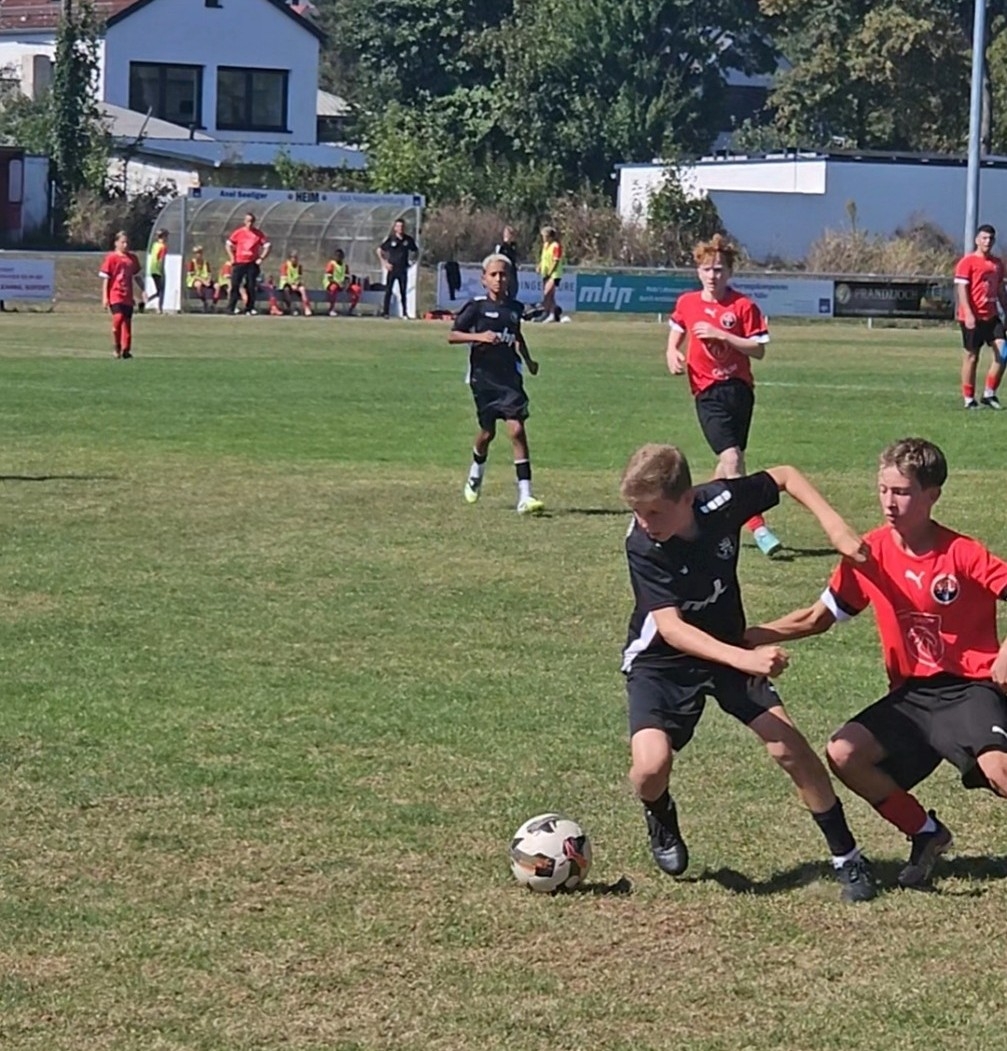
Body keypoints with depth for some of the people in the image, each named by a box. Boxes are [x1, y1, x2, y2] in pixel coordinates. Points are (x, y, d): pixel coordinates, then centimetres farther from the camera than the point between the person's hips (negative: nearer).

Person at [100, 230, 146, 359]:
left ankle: (126, 349, 14)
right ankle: (117, 347, -4)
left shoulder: (132, 259, 11)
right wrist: (105, 297, -7)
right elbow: (105, 278, -2)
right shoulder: (111, 258, -3)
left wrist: (142, 291, 10)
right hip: (115, 295, -5)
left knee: (127, 321, 6)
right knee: (118, 317, -20)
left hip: (128, 296, 5)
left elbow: (137, 277, 20)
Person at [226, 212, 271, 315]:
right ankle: (231, 308, -1)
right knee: (235, 285, -4)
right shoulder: (239, 232, 1)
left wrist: (261, 258, -5)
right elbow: (229, 245, 9)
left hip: (252, 263, 0)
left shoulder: (258, 233, 1)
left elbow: (267, 246, 5)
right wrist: (232, 258, 1)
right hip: (239, 263, 0)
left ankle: (250, 308, 8)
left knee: (251, 286, 0)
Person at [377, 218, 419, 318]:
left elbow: (415, 251, 17)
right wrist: (385, 263, -2)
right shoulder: (390, 239, -3)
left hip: (403, 269, 2)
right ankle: (385, 312, 0)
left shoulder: (408, 239, 3)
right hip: (392, 268, -2)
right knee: (388, 291, -2)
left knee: (403, 291, 3)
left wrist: (412, 260, 3)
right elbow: (379, 250, 4)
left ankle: (405, 313, 6)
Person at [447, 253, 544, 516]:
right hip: (483, 376, -2)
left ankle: (524, 496, -14)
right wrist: (479, 336, -21)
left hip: (509, 376, 2)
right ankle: (476, 474, 43)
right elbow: (452, 335, -7)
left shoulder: (514, 308, 8)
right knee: (488, 432, 9)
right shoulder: (477, 307, -5)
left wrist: (528, 359, 20)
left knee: (517, 429, -11)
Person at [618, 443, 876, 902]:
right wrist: (745, 659, -48)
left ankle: (847, 857, 3)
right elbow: (670, 627, -36)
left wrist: (833, 524, -15)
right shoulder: (642, 546, -28)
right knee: (651, 764, -24)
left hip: (729, 648, 3)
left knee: (789, 745, -12)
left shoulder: (721, 502, -21)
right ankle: (661, 818, 13)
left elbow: (785, 476, -1)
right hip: (661, 662, -2)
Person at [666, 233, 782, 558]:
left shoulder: (743, 306, -3)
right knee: (732, 458, -16)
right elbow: (675, 336, 22)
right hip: (708, 392, -1)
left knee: (729, 461, 8)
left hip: (739, 388, 1)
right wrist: (673, 355, 1)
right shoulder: (687, 303, 5)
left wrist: (721, 335, -16)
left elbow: (759, 350, -7)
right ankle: (757, 527, -18)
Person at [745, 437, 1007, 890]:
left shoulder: (963, 555, -14)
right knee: (844, 753, -12)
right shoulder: (871, 554, 1)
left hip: (970, 688, -6)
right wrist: (744, 636, 4)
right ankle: (926, 834, 7)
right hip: (911, 694, 6)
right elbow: (817, 618, 10)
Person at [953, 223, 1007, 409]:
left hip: (992, 316, 6)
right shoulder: (967, 262, -6)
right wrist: (968, 314, -21)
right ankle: (969, 399, 8)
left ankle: (989, 394, 2)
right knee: (972, 356, 1)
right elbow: (961, 289, -12)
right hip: (972, 317, -6)